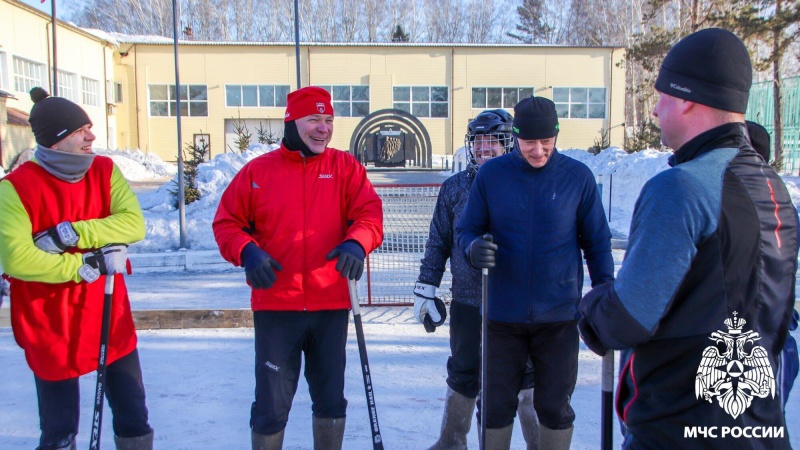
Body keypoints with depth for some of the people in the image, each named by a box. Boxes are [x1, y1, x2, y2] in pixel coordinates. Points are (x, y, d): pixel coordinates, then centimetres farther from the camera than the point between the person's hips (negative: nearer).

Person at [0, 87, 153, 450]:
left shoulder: (105, 171, 0)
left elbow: (134, 224, -13)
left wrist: (72, 234, -23)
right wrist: (87, 265, -19)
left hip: (111, 319, 4)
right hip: (51, 329, -4)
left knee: (134, 420, 15)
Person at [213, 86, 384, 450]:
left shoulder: (345, 167, 3)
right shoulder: (258, 170, 1)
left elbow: (370, 213, -7)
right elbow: (227, 222, 4)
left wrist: (357, 243, -28)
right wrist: (246, 251, -16)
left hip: (331, 305, 1)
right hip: (275, 305, -1)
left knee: (331, 399, 17)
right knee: (272, 403, 7)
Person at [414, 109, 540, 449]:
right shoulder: (454, 188, 2)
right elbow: (438, 242, 6)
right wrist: (426, 290, 4)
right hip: (468, 303, 2)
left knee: (527, 379, 10)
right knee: (463, 377, 15)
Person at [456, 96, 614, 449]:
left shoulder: (578, 176, -3)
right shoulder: (491, 174, -3)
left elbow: (597, 242, 3)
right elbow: (466, 228, 2)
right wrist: (474, 246, -20)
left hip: (559, 315, 0)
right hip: (503, 314, 1)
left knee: (555, 406, 13)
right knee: (496, 405, 12)